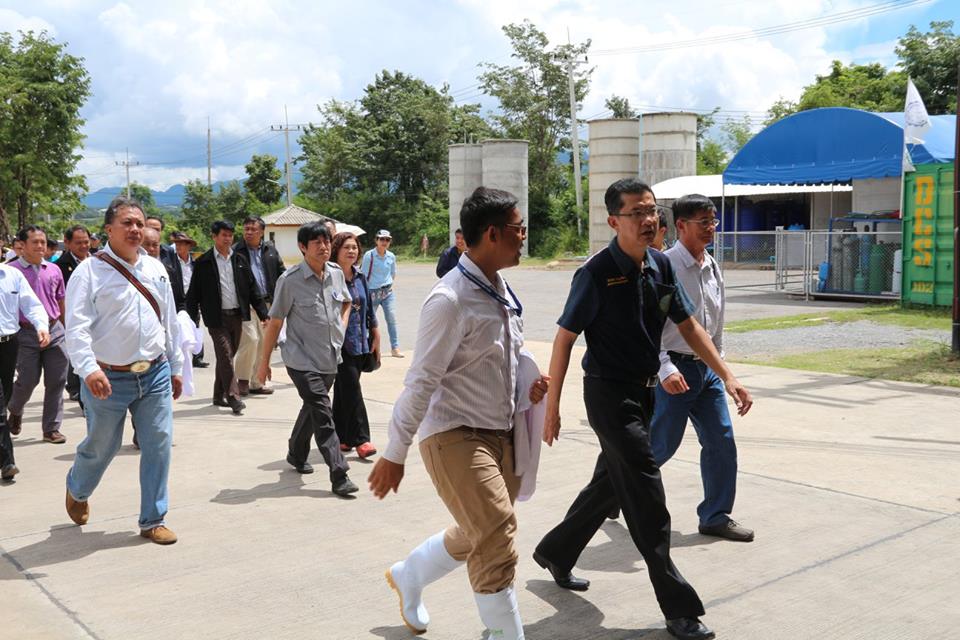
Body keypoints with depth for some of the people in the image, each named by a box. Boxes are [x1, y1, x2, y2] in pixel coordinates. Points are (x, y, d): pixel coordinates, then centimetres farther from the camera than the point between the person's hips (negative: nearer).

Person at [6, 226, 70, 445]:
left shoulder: (53, 270, 8)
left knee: (57, 381, 2)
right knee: (27, 380, 2)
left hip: (55, 330, 3)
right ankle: (14, 410, 34)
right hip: (27, 334, -3)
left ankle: (51, 428, 12)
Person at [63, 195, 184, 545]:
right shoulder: (90, 271, -8)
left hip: (156, 375, 4)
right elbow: (77, 326, -17)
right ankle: (76, 490, 45)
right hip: (109, 380, -4)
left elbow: (170, 321, 15)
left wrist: (175, 367, 16)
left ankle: (152, 521, 15)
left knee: (159, 445, 2)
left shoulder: (155, 269, 9)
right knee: (101, 447, 11)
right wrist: (89, 368, -32)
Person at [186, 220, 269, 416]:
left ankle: (219, 395, 23)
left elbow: (252, 288, 10)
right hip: (217, 317, -4)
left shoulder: (239, 260, 9)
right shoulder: (203, 262, -2)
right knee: (225, 357, -10)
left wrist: (263, 314, 4)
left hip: (237, 316, 4)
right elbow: (194, 293, -1)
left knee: (227, 357, 12)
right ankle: (233, 397, -11)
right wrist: (193, 320, -7)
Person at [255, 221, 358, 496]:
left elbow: (347, 301, 24)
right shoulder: (290, 280, -13)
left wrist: (342, 325, 6)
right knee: (322, 414, -12)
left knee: (313, 408, 20)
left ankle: (296, 454, 42)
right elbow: (275, 322, -7)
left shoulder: (336, 273, 2)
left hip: (330, 357, 6)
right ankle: (339, 475, -11)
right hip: (302, 360, -6)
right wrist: (264, 362, -4)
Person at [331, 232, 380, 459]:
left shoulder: (360, 277, 11)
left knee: (343, 390, 14)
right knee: (351, 389, -8)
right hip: (341, 344, -6)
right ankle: (360, 439, -3)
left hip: (360, 343, 7)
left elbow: (369, 309, 16)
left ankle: (340, 437, 22)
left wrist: (376, 338, 15)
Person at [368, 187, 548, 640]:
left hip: (500, 433, 9)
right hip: (455, 435, -9)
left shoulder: (499, 290, 6)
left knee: (477, 536, 19)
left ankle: (408, 576, 43)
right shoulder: (450, 300, -20)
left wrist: (528, 385, 0)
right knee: (497, 540, -13)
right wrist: (395, 454, -14)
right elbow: (421, 382, -18)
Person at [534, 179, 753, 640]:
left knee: (610, 482, 20)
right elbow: (564, 339, -13)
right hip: (609, 394, -8)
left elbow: (688, 326, 10)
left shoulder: (660, 266, 3)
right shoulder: (597, 274, -17)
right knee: (646, 496, -5)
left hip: (643, 392, 8)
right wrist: (552, 406, -11)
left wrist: (727, 376, 3)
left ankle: (555, 552, 41)